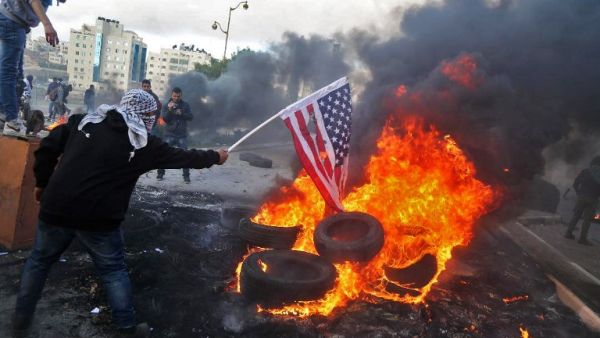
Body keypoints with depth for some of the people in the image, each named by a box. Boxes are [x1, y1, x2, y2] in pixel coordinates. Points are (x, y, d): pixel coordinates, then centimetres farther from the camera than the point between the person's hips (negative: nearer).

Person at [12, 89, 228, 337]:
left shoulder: (83, 122, 8)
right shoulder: (144, 143, 0)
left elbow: (47, 148, 6)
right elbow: (182, 157, 7)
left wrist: (42, 183, 19)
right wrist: (215, 157, 22)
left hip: (56, 208, 4)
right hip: (99, 218, -3)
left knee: (39, 260, 24)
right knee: (113, 270, 14)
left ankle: (21, 318, 36)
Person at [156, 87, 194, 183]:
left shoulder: (185, 105, 5)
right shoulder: (166, 106, 3)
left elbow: (191, 117, -4)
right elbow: (165, 119, -8)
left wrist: (182, 113, -21)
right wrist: (169, 110, -25)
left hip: (182, 135, 0)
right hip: (169, 134, 0)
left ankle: (186, 176, 1)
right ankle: (160, 173, 12)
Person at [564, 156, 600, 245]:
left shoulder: (585, 171, 5)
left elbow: (575, 184, 3)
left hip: (581, 197, 2)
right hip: (593, 199, -2)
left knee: (576, 215, 12)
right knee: (587, 219, 1)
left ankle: (569, 232, 10)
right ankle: (582, 238, -1)